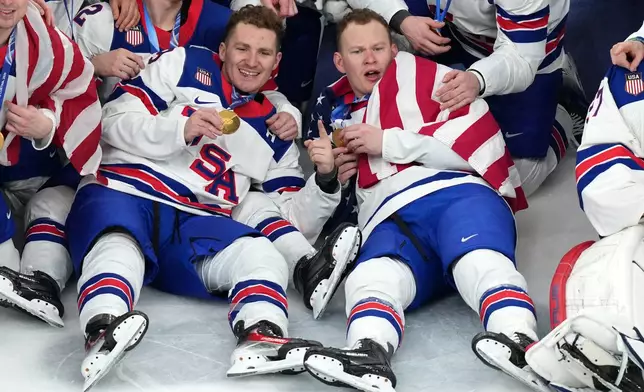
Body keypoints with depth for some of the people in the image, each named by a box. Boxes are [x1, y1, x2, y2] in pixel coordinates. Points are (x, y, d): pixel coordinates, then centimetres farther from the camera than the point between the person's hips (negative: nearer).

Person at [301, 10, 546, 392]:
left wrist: (388, 142, 0)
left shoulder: (420, 74, 17)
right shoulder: (336, 115, 34)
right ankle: (369, 355, -62)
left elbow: (478, 137, -1)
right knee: (374, 276, -33)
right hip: (393, 221, 3)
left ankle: (520, 344, -62)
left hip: (458, 192, -2)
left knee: (478, 258, -37)